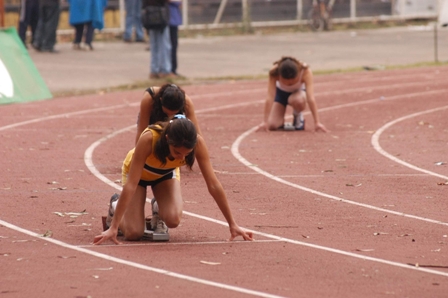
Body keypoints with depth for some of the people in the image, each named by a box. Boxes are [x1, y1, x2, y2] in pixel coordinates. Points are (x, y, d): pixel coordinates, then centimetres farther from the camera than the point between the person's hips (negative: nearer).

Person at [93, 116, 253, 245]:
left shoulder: (197, 142, -35)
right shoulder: (149, 139, -43)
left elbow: (213, 184, -28)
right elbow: (131, 184, -41)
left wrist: (232, 225, -25)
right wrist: (113, 228, -42)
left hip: (166, 173, 2)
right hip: (139, 171, -2)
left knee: (173, 220, -25)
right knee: (134, 233, -13)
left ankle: (158, 209, 11)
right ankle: (116, 207, 19)